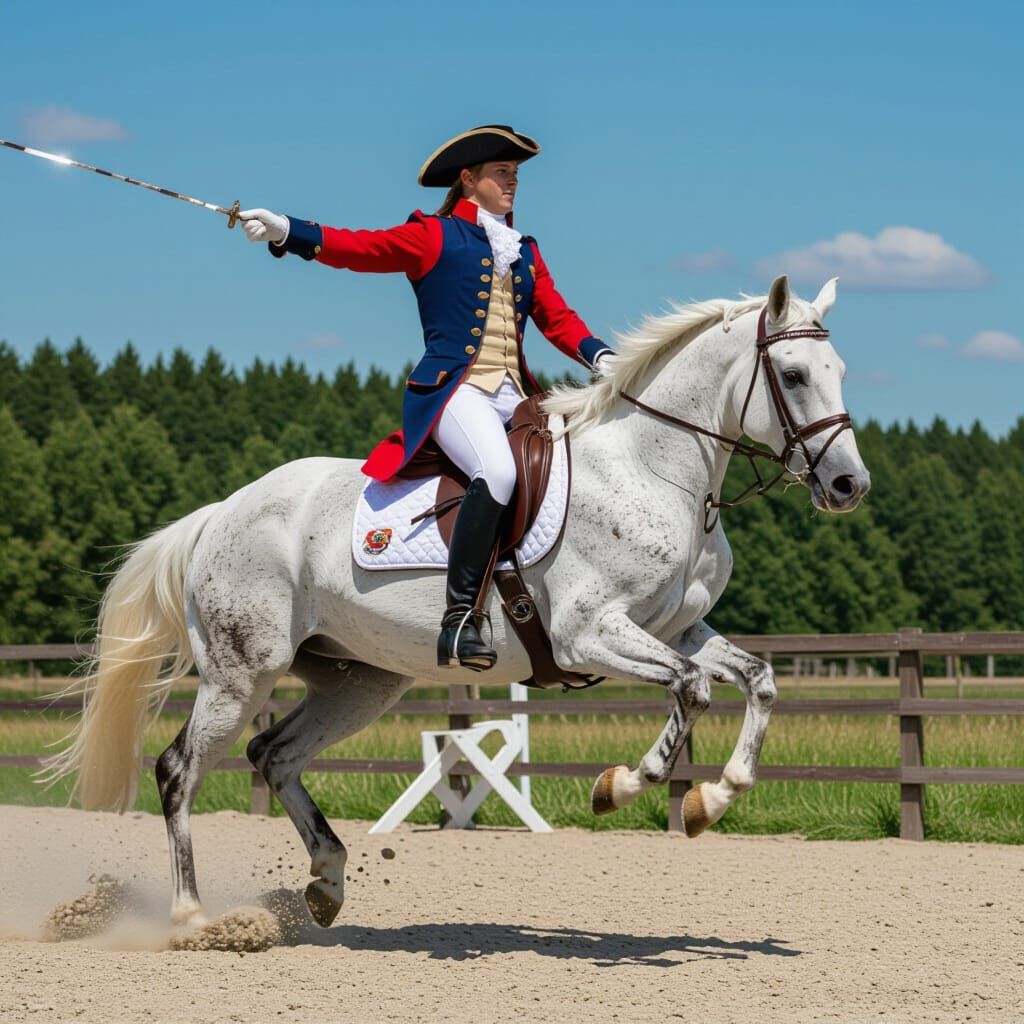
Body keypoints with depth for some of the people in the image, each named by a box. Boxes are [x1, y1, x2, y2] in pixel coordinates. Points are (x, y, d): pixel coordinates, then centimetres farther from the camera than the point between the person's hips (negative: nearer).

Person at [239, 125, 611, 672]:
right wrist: (285, 232, -17)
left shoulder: (525, 251, 25)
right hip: (453, 388, -7)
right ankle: (459, 617, -34)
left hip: (515, 395, 7)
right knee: (497, 471, -34)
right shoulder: (434, 237, 7)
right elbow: (363, 248, -3)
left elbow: (557, 318, 21)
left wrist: (599, 357, 2)